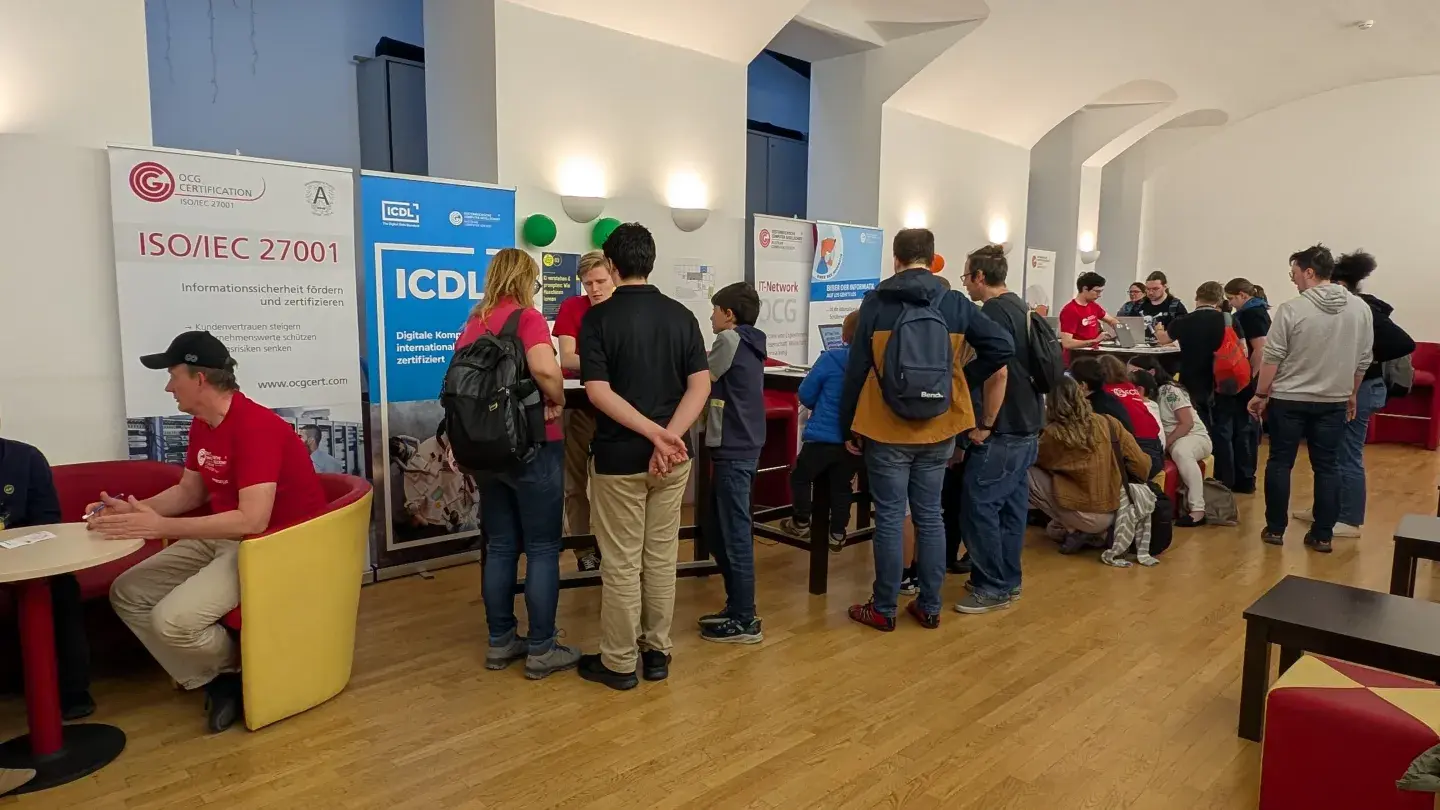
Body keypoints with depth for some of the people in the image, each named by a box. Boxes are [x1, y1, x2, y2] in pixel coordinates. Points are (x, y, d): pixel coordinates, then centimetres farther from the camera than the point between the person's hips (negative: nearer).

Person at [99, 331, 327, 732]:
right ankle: (211, 680, 9)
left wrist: (159, 526, -28)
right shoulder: (201, 424, 5)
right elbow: (189, 491, 17)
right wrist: (133, 510, 0)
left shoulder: (256, 427, -26)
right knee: (127, 593, 5)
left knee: (173, 620, -24)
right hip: (223, 537, 10)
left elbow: (252, 520, -33)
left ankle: (240, 670, 8)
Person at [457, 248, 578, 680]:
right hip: (533, 445, -7)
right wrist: (558, 401, -12)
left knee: (499, 547, 14)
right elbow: (545, 370, -29)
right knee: (542, 549, 2)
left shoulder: (472, 324, 9)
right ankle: (541, 650, 9)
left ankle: (500, 642, 23)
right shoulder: (526, 317, -12)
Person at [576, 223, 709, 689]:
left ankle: (618, 663, 16)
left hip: (618, 457, -4)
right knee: (662, 557, 14)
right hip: (674, 456, 4)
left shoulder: (598, 318, -9)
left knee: (621, 563, 5)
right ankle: (657, 652, 24)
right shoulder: (682, 315, 3)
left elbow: (598, 392, -18)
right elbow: (700, 384, -5)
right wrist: (669, 436, -13)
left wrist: (656, 434, -19)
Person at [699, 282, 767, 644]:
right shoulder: (749, 343, 15)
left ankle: (745, 621, 3)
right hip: (744, 447, 9)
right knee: (730, 530, 16)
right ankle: (737, 607, 24)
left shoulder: (730, 339, -11)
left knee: (735, 533, -4)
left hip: (732, 450, -9)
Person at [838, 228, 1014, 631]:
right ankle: (930, 607, 21)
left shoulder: (876, 302, -6)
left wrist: (848, 426, 4)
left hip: (886, 430, -3)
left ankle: (883, 609, 14)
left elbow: (856, 369, -4)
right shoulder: (955, 303, 0)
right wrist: (961, 377, 8)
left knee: (890, 518, 4)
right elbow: (1003, 348, -4)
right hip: (938, 430, 3)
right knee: (930, 516, 13)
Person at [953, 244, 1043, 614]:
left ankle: (993, 587, 1)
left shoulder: (994, 311, -15)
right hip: (1026, 426, 10)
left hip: (1003, 429, -10)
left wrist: (985, 424, -18)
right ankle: (1007, 580, 21)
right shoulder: (1018, 307, 15)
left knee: (977, 504, -5)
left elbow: (998, 372, -23)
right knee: (1010, 504, 13)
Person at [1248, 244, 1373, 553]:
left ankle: (1275, 529, 13)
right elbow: (1363, 360, 8)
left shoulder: (1291, 309, -14)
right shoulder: (1361, 309, 1)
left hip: (1288, 400, -4)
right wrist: (1351, 394, 20)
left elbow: (1272, 358, -12)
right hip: (1333, 401, 4)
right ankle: (1322, 535, 14)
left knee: (1280, 463, 7)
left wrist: (1261, 394, -2)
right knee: (1327, 467, 10)